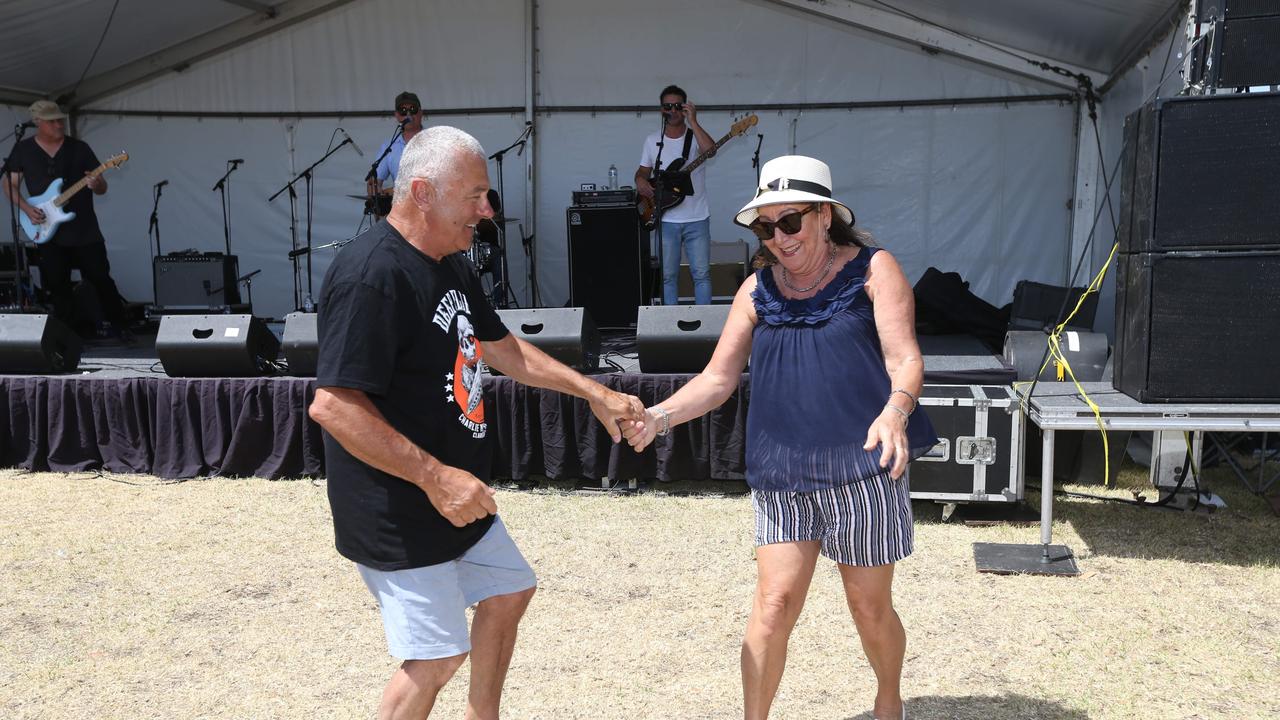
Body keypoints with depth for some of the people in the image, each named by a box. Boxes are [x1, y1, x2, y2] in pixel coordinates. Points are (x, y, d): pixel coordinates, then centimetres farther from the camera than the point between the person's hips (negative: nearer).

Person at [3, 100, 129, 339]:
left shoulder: (80, 148, 0)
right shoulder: (23, 149, 2)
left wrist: (97, 185, -22)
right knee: (58, 286, 9)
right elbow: (9, 184, 9)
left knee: (101, 279, 0)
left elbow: (102, 188, 2)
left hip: (85, 230, -1)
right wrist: (27, 208, -8)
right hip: (48, 233, 1)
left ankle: (120, 326, 13)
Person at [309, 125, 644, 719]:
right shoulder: (371, 275, -24)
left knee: (508, 592, 22)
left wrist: (594, 392, 16)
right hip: (400, 512, -10)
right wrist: (434, 476, -29)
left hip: (459, 498, 10)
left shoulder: (452, 265, 8)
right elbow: (332, 405, -29)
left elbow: (503, 350, 19)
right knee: (438, 657, -2)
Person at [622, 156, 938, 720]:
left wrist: (894, 412, -32)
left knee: (869, 606, 11)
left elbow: (905, 360, -10)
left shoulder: (872, 270, -1)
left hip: (863, 464, -2)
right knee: (775, 602, -3)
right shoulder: (758, 290, 8)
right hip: (782, 468, 2)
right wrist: (659, 417, -12)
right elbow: (718, 379, 5)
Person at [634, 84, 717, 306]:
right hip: (667, 221, 2)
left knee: (702, 274, 0)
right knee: (668, 275, 5)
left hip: (697, 219, -2)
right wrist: (640, 181, -6)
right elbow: (643, 171, 16)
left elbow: (710, 150, -24)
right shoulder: (652, 141, 6)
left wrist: (692, 121, -23)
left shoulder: (695, 136, -2)